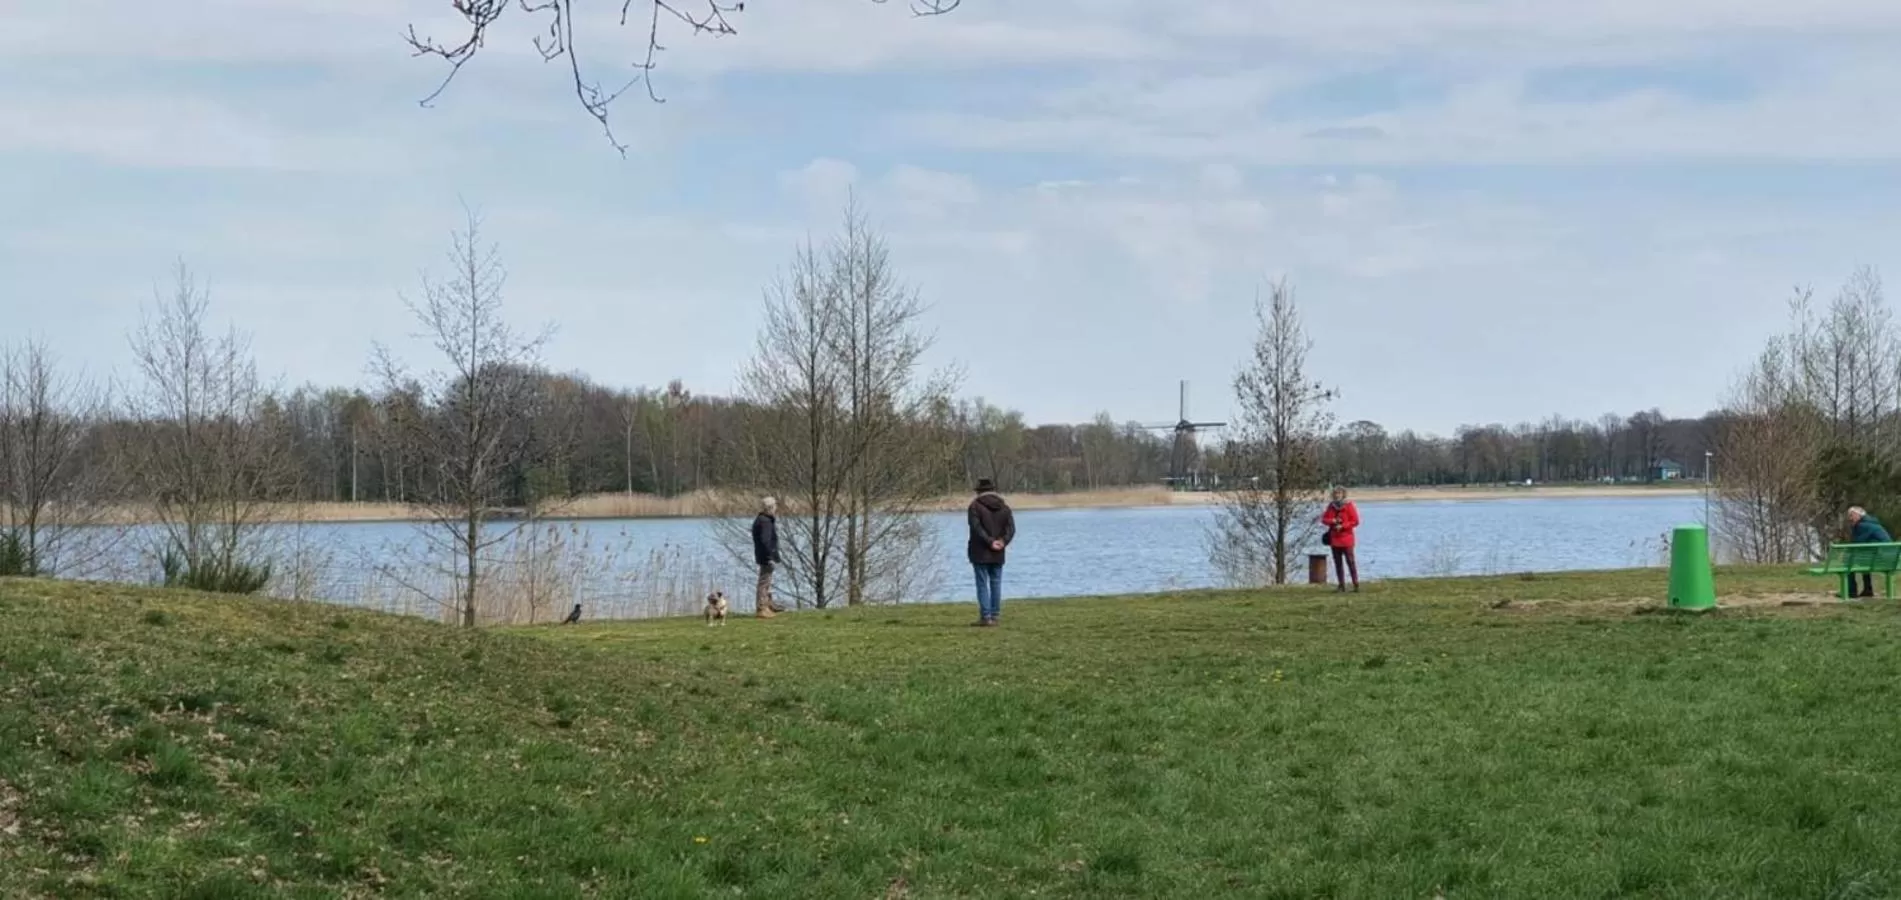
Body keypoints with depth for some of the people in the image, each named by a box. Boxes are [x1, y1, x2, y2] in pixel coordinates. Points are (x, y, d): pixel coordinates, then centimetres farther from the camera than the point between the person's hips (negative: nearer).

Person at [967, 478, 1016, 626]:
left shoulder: (975, 506, -6)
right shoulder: (1004, 507, 9)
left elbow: (977, 528, -17)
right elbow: (1011, 529, -2)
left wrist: (990, 542, -16)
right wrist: (1003, 541, -12)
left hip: (980, 553, -4)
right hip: (998, 554, 4)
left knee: (982, 584, -1)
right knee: (996, 583, 11)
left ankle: (986, 617, -4)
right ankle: (995, 615, 11)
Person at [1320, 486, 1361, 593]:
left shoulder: (1349, 506, -4)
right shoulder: (1331, 506, 9)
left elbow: (1355, 521, -7)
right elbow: (1324, 519, 10)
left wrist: (1342, 526, -16)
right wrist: (1332, 521, -10)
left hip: (1346, 538, -5)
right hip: (1334, 539, 5)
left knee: (1350, 562, -8)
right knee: (1338, 563, 6)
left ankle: (1356, 585, -5)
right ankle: (1342, 586, 10)